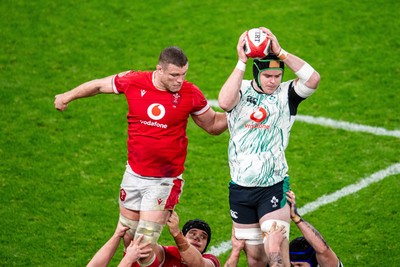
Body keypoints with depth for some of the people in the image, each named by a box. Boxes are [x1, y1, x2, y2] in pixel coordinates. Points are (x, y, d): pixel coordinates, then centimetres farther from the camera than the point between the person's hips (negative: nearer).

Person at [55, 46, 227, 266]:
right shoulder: (134, 82, -8)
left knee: (144, 245, -10)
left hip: (164, 181, -3)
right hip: (134, 175, 3)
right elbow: (99, 85, 11)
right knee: (128, 240, 13)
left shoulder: (191, 94, -11)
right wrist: (68, 97, 21)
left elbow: (213, 125, 5)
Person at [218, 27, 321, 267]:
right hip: (240, 187, 2)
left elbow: (313, 79, -23)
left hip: (274, 187, -2)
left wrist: (280, 52, -23)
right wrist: (242, 62, -24)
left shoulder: (286, 94, -3)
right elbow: (224, 102, -25)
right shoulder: (242, 89, -1)